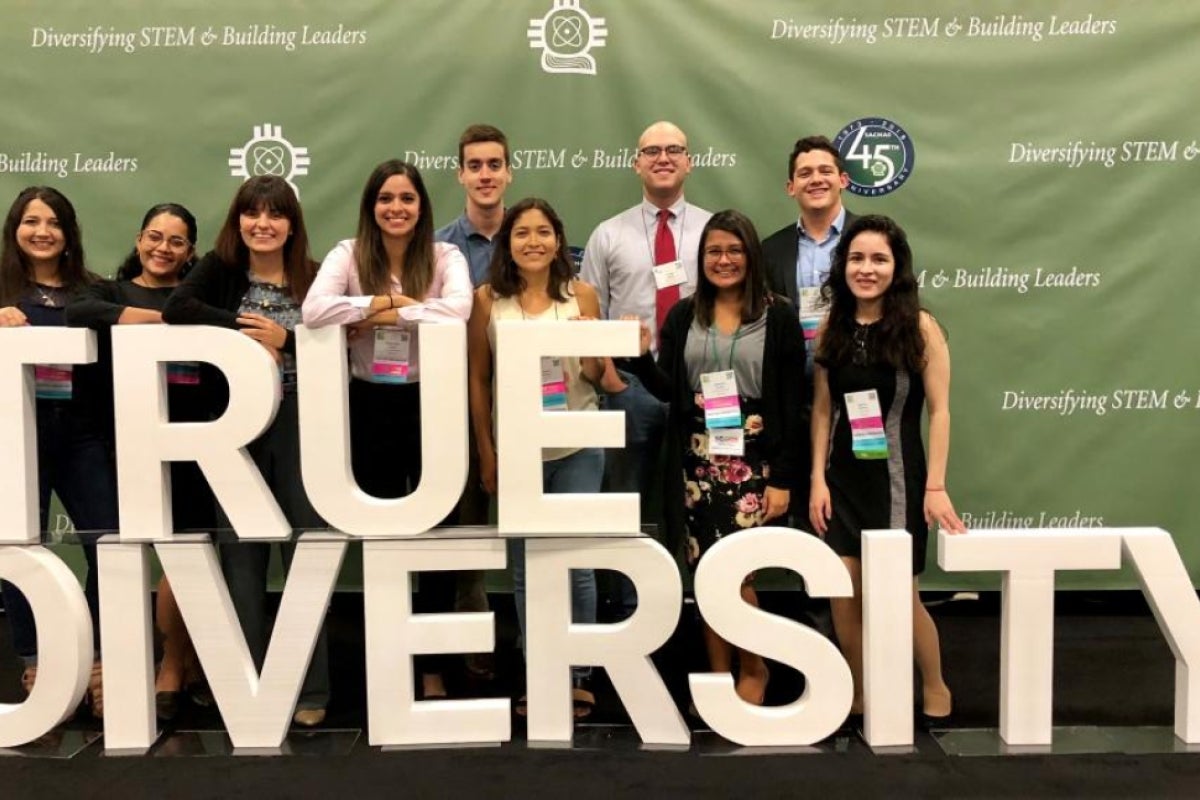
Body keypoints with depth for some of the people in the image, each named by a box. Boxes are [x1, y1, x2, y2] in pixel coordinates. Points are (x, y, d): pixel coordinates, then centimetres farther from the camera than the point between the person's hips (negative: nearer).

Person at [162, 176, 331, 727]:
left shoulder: (314, 279, 6)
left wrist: (284, 339, -13)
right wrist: (243, 328, -17)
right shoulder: (221, 269, 5)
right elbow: (176, 309, -13)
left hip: (299, 429, 0)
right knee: (241, 556, 5)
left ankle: (310, 690, 10)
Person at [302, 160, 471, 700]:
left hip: (430, 402, -1)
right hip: (371, 406, 1)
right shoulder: (349, 255, 0)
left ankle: (433, 666, 20)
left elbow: (458, 309, -22)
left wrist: (382, 313, -18)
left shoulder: (445, 257, -1)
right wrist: (389, 298, -17)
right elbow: (314, 311, -18)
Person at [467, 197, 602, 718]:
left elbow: (595, 378, 5)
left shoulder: (581, 294, 1)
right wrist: (485, 453, 1)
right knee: (524, 567, 8)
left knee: (576, 564, 3)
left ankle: (578, 676, 18)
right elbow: (477, 379, 3)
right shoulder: (488, 299, 0)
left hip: (575, 449, 0)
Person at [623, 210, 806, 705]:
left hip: (752, 461, -3)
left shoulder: (777, 316, 0)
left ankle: (753, 669, 17)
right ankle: (719, 674, 23)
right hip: (697, 462, 3)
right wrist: (640, 357, -15)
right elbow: (668, 390, 4)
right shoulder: (683, 316, 9)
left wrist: (783, 478, -8)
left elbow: (791, 403, -3)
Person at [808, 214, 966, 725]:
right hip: (842, 477, 4)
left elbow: (939, 410, -8)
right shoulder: (831, 330, 3)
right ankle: (859, 696, 23)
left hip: (897, 477, -3)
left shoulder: (920, 327, -7)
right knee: (844, 593, 4)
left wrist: (935, 486, -13)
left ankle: (935, 689, 27)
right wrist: (818, 479, 0)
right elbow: (823, 410, 5)